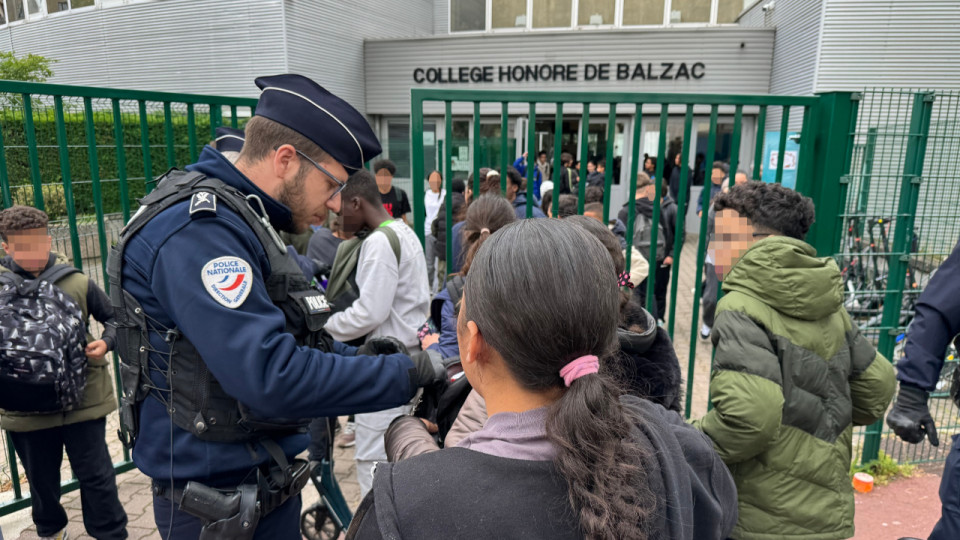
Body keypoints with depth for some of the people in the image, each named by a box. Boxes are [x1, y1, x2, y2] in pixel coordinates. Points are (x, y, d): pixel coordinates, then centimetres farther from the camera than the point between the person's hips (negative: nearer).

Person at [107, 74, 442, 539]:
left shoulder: (246, 221, 8)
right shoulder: (198, 228, -24)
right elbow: (271, 375, -32)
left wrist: (359, 357, -1)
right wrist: (404, 374, -24)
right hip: (220, 498, -9)